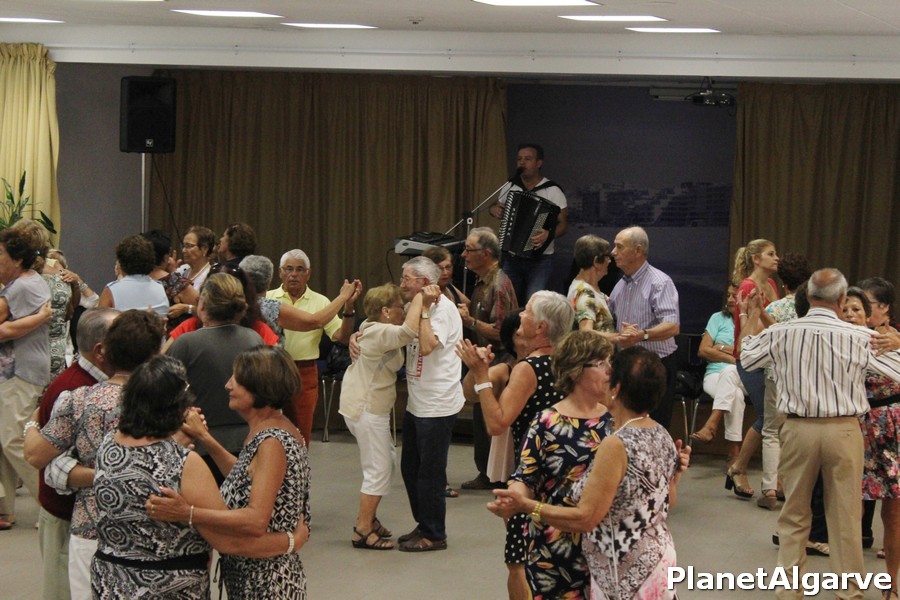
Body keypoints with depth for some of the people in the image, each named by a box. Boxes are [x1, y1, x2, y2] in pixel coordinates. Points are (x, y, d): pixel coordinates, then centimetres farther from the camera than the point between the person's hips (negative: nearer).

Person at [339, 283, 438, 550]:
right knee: (378, 470, -5)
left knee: (386, 462, 19)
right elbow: (408, 331, -39)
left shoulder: (372, 327, 9)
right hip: (367, 410, -11)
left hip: (369, 408, 11)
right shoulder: (380, 333, -22)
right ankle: (362, 531, 0)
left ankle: (368, 518, 29)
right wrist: (420, 298, -29)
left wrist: (423, 302, -3)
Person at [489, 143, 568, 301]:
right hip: (511, 257, 5)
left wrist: (549, 234, -29)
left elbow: (563, 223, -9)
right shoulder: (510, 186, 6)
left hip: (540, 260, -5)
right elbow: (497, 206, 22)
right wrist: (494, 209, -2)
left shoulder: (553, 190, -8)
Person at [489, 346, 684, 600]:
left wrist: (525, 505, -17)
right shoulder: (663, 436, 1)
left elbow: (585, 518, -22)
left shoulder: (616, 445, -25)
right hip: (659, 556, 9)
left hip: (626, 574, -9)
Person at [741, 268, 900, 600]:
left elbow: (748, 358, 14)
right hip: (844, 431, -1)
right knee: (845, 516, 10)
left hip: (799, 429, 1)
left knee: (794, 514, 13)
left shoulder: (780, 333, -6)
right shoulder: (860, 338, -11)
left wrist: (752, 316, 28)